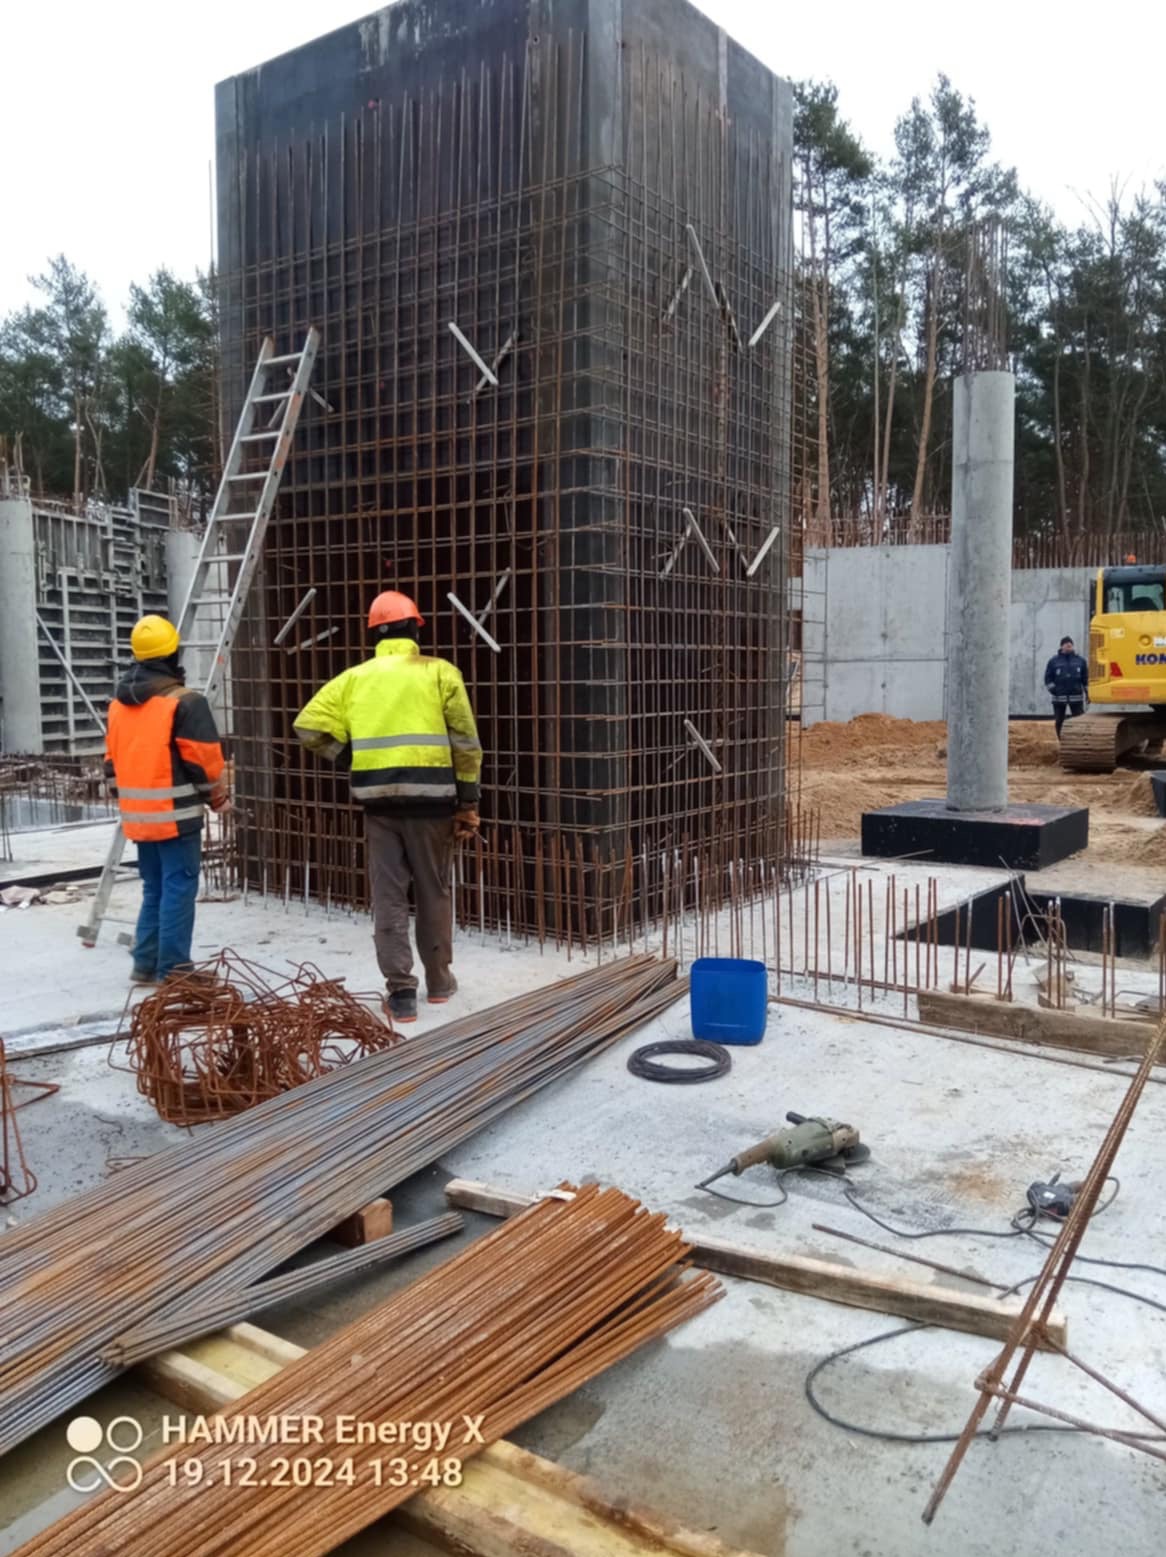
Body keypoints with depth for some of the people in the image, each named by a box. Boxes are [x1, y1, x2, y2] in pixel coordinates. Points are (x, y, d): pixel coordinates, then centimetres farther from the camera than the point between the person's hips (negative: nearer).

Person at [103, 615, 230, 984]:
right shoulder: (185, 701, -13)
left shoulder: (118, 703, 12)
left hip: (138, 816, 7)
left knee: (154, 889, 17)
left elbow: (113, 761, 18)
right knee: (178, 890, -1)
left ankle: (145, 964, 21)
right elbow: (204, 760, -12)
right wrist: (218, 797, 3)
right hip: (177, 814, -7)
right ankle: (172, 969, 1)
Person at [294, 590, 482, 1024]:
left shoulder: (355, 677, 8)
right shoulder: (439, 672, 2)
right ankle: (438, 979, 25)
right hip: (429, 796, -1)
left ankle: (400, 991, 3)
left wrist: (349, 754, 13)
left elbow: (309, 725, 2)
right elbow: (465, 742, -1)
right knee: (434, 892, 13)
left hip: (378, 798, 1)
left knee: (388, 896, 7)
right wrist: (469, 801, 5)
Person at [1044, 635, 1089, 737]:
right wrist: (1052, 689, -9)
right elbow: (1048, 678, 4)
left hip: (1076, 696, 1)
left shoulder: (1080, 660, 9)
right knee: (1059, 721, 4)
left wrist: (1088, 692, 7)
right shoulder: (1054, 661, 4)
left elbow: (1085, 678, 12)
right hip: (1059, 698, -1)